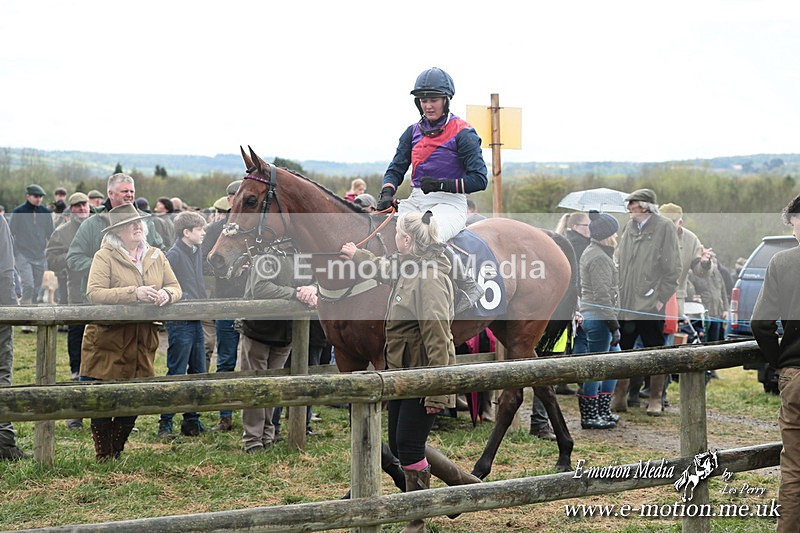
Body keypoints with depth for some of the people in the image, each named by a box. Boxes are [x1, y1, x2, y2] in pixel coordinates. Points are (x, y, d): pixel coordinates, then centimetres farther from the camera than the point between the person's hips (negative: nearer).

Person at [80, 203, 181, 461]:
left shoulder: (157, 256, 11)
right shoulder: (105, 256, -7)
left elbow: (176, 288, 9)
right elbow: (94, 293, -19)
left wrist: (166, 294, -16)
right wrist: (134, 294, -27)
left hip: (143, 343, 5)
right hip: (107, 341, -5)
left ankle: (117, 454, 25)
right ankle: (104, 457, 13)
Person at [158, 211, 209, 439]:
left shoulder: (197, 252, 13)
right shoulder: (173, 255, -12)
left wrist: (204, 303, 12)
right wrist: (184, 300, -20)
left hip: (196, 321, 8)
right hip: (180, 323, -8)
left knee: (198, 372, 11)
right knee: (176, 374, -3)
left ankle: (191, 420, 20)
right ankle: (165, 423, 4)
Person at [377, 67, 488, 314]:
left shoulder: (462, 133, -4)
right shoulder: (413, 132, 12)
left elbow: (480, 179, -8)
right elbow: (396, 169, 12)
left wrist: (443, 184, -19)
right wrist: (387, 193, -9)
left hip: (450, 203, -6)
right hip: (416, 200, 6)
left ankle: (467, 287, -15)